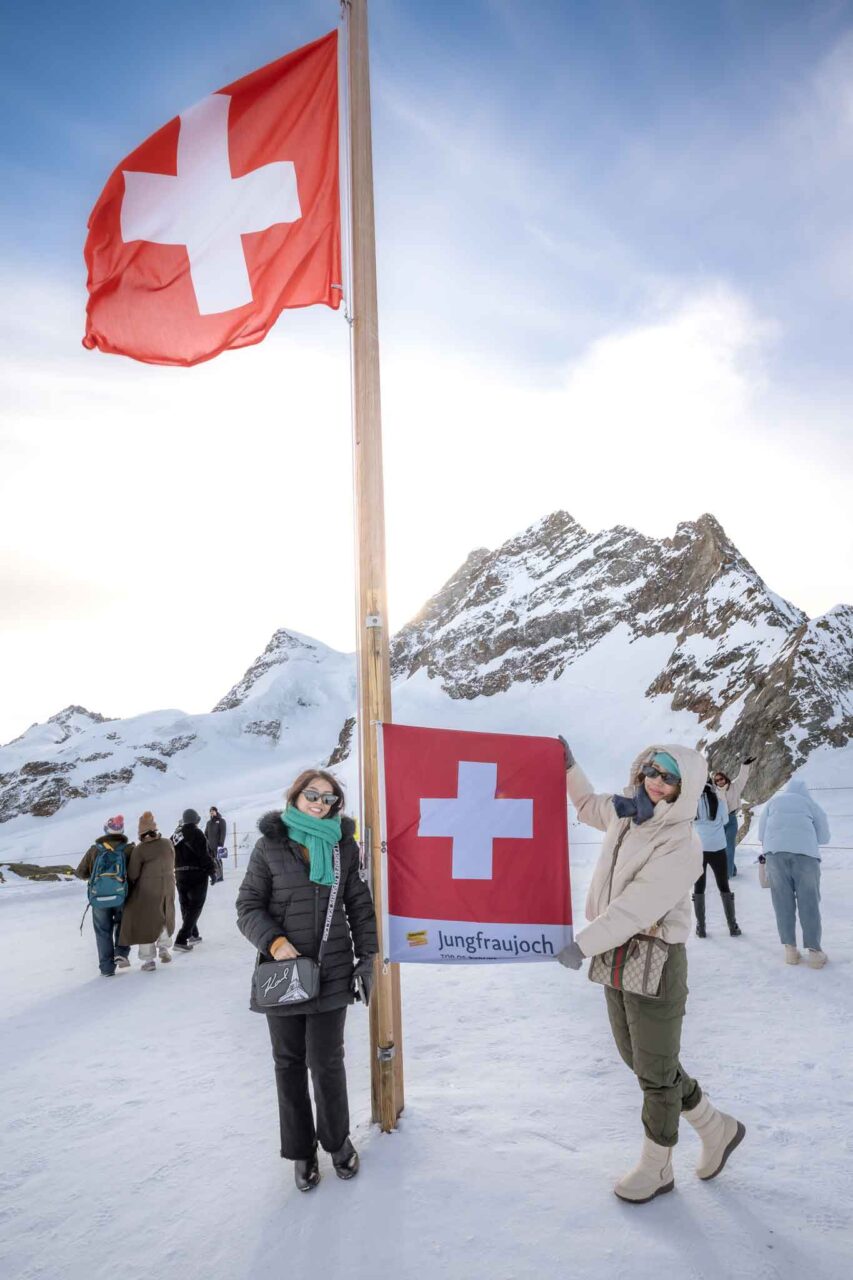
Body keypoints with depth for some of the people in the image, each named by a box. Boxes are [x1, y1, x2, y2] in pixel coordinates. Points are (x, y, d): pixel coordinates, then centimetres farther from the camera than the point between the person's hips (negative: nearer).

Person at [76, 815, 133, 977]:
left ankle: (107, 968, 12)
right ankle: (121, 953, 5)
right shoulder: (129, 849, -7)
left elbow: (80, 873, 4)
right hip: (122, 897, 0)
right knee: (122, 924, 24)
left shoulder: (94, 850, -2)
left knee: (103, 932, 12)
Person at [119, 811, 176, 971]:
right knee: (164, 918, 25)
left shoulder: (139, 849, -16)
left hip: (146, 891, -4)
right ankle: (164, 947, 16)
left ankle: (149, 960, 11)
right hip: (167, 888, 4)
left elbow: (132, 874, -11)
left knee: (145, 923, 9)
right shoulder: (168, 844, -4)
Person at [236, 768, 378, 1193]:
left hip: (331, 971, 0)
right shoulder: (270, 845, -3)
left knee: (326, 1061, 4)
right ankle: (301, 1150, 29)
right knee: (289, 1062, 11)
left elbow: (359, 905, 7)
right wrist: (274, 942, -17)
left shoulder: (343, 845, 3)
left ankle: (337, 1140, 30)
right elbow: (248, 906, -2)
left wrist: (367, 957, 2)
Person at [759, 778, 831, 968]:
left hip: (776, 850, 1)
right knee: (809, 900, 4)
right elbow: (824, 837, 21)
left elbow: (761, 832, 20)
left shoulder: (774, 801, 24)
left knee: (783, 900, 5)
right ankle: (814, 951, 2)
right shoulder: (812, 804, 21)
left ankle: (790, 949, 3)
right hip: (806, 851, -1)